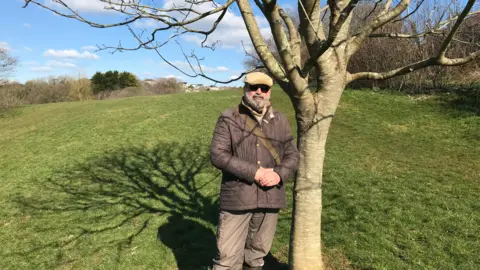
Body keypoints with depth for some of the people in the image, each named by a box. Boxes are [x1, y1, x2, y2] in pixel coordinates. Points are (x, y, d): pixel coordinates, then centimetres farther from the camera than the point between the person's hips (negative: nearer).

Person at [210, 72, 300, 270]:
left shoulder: (280, 121, 9)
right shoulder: (229, 119, -3)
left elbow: (293, 155, 9)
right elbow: (217, 154, -12)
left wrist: (279, 174, -12)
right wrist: (255, 172, -18)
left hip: (270, 198, 4)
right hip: (237, 197, -3)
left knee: (258, 253, 18)